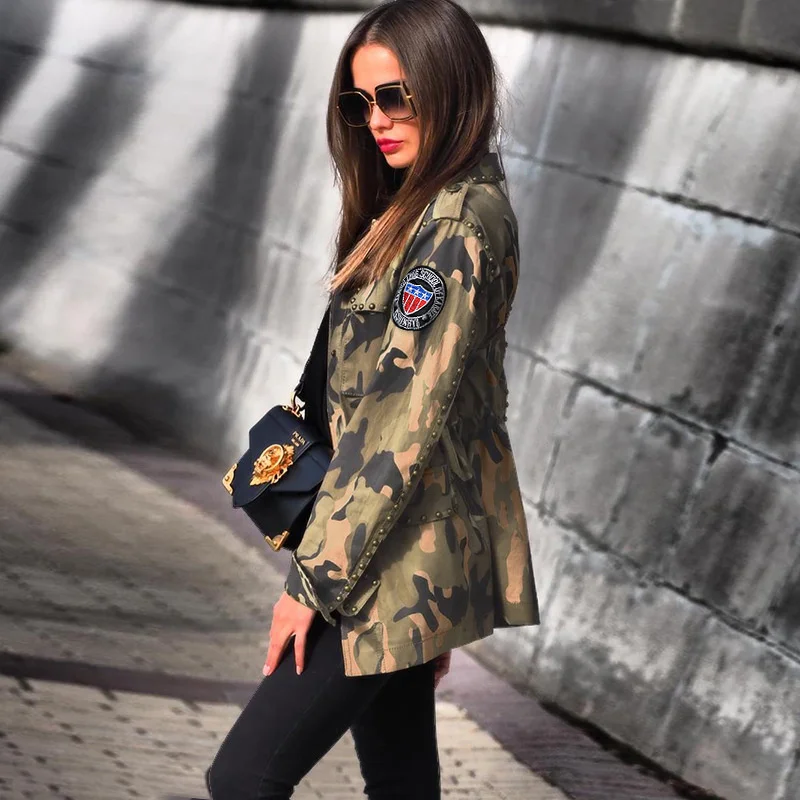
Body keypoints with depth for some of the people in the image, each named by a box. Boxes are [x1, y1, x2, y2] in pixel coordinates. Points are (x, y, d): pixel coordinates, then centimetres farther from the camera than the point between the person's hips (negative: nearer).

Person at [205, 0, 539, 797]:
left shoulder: (459, 222, -16)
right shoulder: (422, 208, 14)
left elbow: (408, 422, -21)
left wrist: (315, 579, -18)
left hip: (401, 555, -10)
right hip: (400, 556, 10)